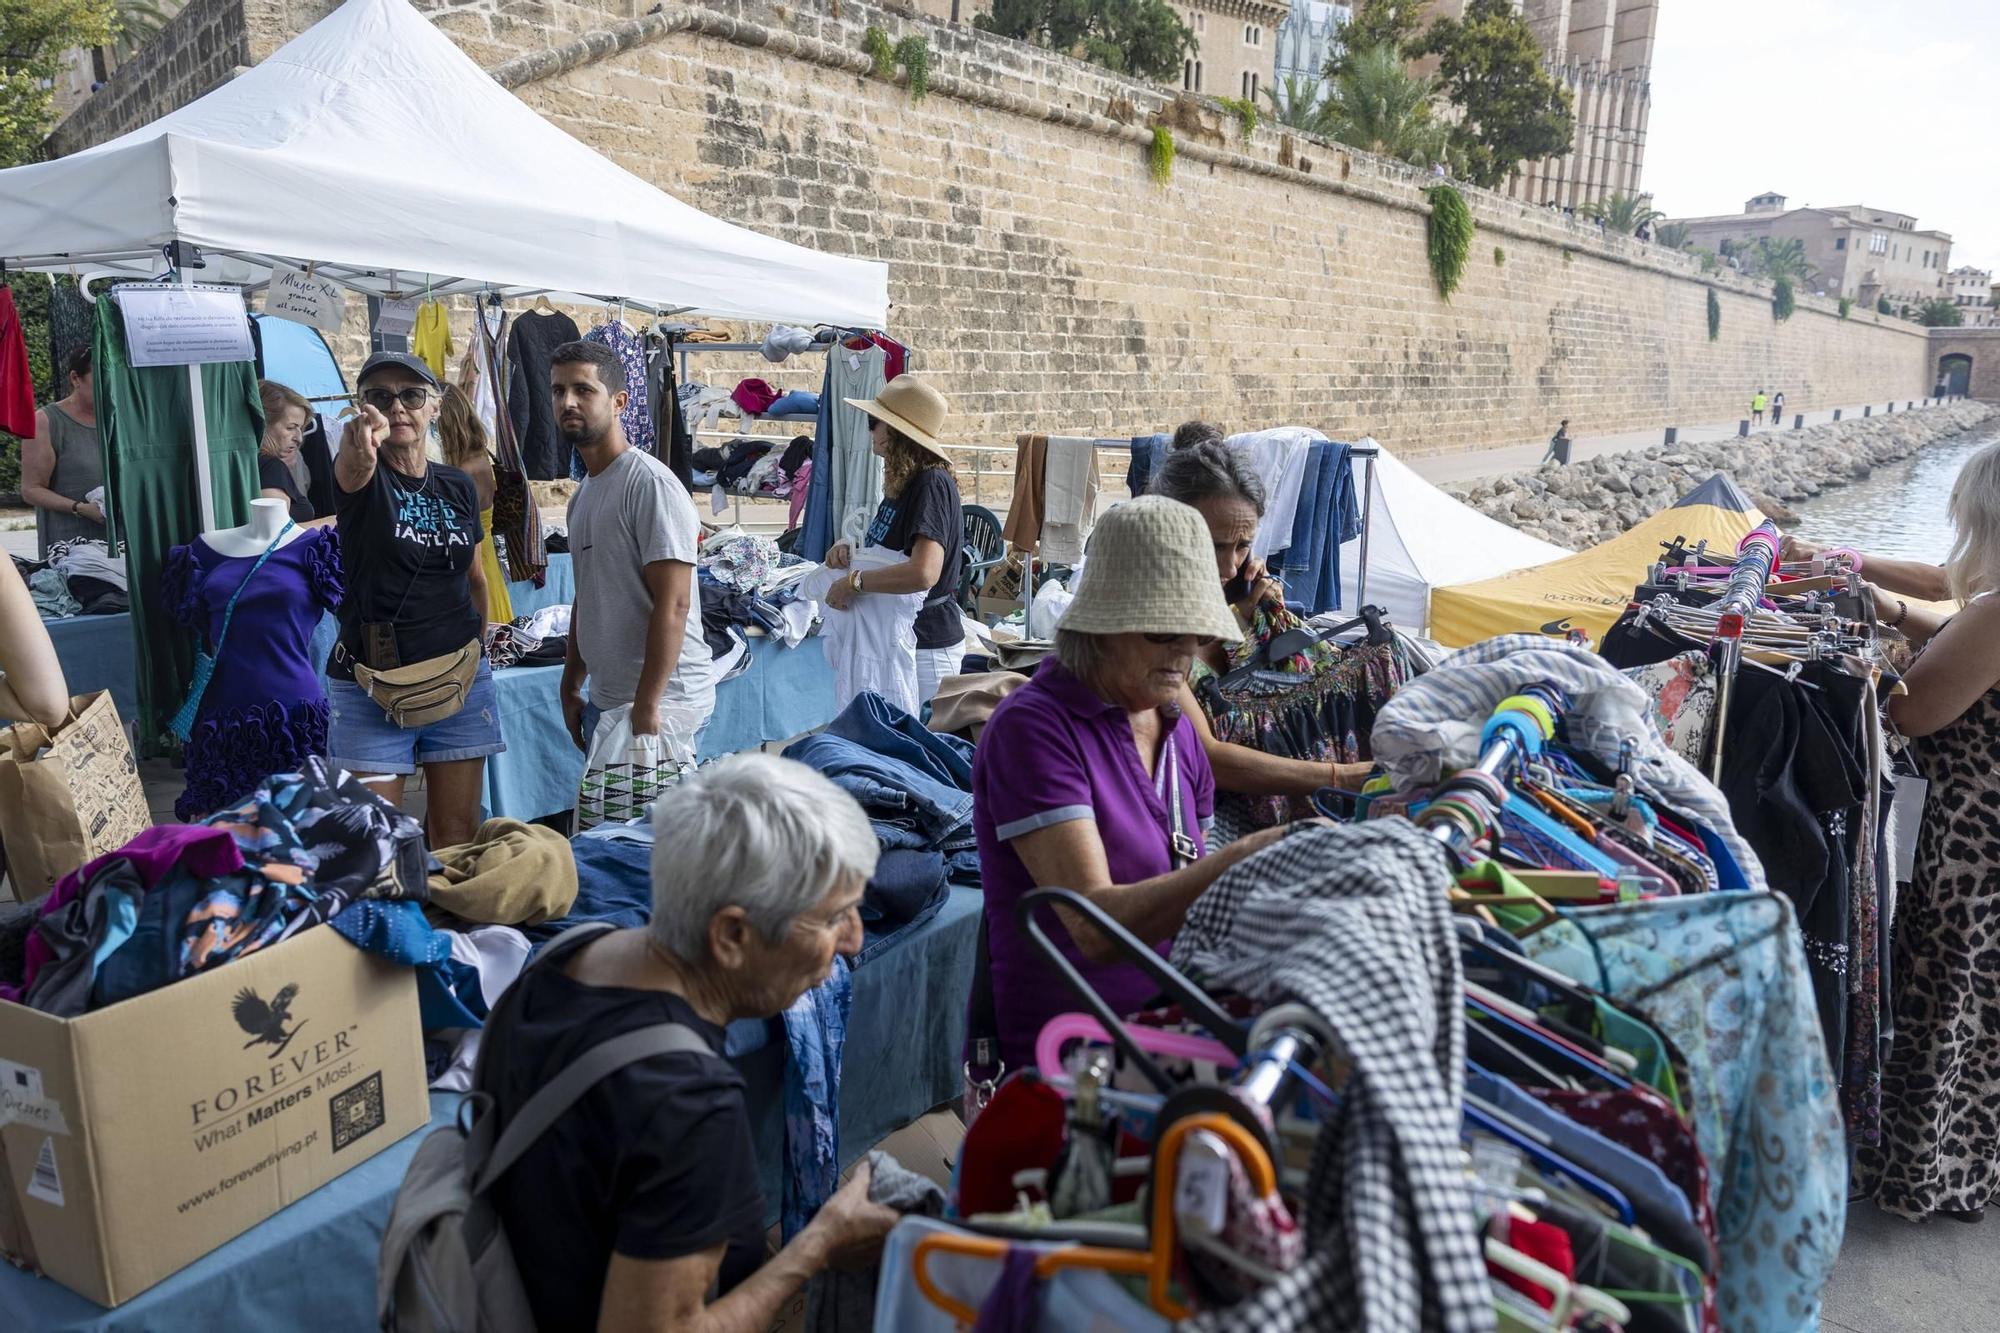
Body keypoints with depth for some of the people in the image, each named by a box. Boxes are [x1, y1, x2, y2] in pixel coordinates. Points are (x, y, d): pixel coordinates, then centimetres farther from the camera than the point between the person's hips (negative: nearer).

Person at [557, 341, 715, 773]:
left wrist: (647, 707, -22)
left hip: (660, 703, -9)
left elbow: (672, 604, -20)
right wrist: (571, 689, 21)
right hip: (604, 701, 9)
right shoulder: (584, 493, 14)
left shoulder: (650, 483, -14)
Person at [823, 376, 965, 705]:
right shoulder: (902, 483, 11)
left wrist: (854, 583, -21)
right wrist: (848, 549, 1)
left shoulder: (932, 484, -19)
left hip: (927, 645, -9)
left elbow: (923, 573, -33)